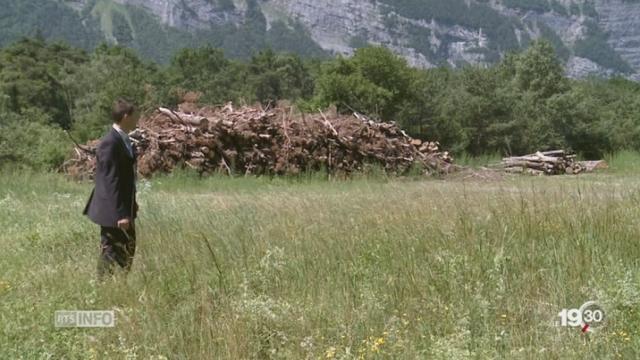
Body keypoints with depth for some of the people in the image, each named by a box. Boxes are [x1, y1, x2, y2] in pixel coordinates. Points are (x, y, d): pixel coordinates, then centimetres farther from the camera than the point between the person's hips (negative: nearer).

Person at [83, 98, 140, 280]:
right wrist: (119, 213, -24)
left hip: (125, 207, 10)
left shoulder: (124, 140, 8)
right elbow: (111, 181, -23)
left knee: (128, 251, 15)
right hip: (112, 211, -10)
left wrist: (130, 207, 18)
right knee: (110, 253, 1)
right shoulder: (110, 143, -20)